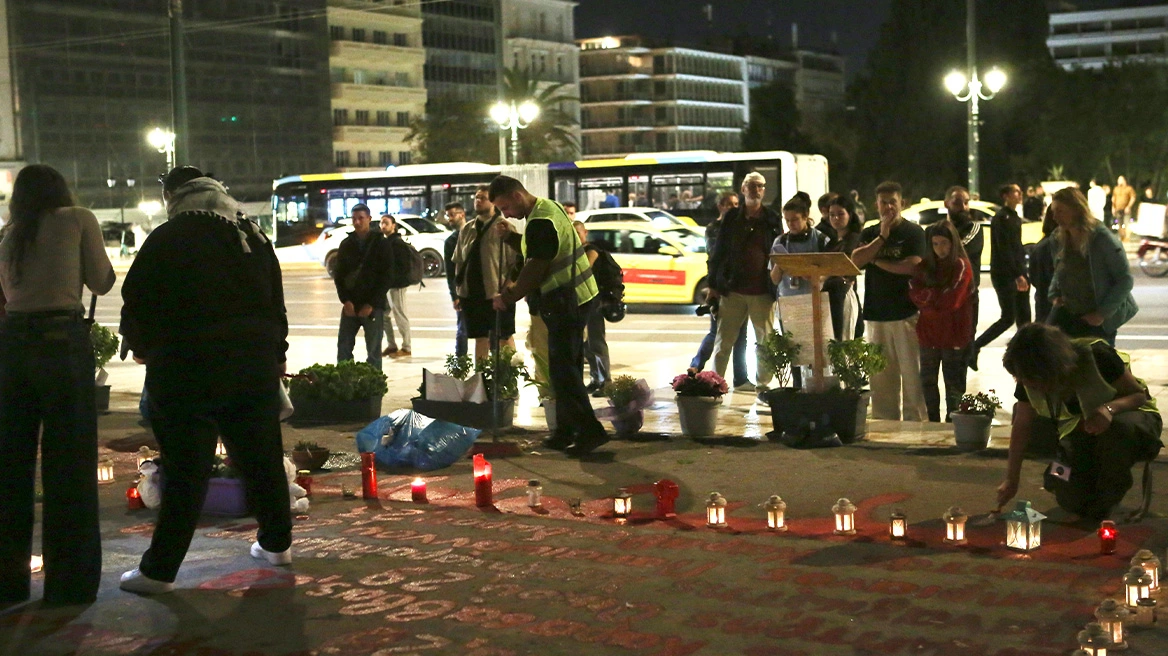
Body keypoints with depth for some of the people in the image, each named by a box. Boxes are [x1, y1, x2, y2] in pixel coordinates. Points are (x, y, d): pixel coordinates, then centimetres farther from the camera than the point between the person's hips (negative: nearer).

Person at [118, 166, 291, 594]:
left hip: (187, 366, -5)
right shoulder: (252, 235, 11)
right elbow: (275, 301, 17)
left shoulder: (167, 238, -7)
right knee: (262, 457, 16)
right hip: (255, 365, 5)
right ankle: (276, 542, 29)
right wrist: (278, 354, 27)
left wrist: (142, 348, 13)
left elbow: (137, 301, -5)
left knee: (185, 469, -3)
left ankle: (159, 570, 2)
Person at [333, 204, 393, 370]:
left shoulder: (381, 244, -1)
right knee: (343, 349, 3)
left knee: (373, 351, -2)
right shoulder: (346, 245, 10)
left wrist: (372, 304, -12)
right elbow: (339, 275, 10)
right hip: (350, 305, 4)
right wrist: (345, 300, -5)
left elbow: (386, 277, -5)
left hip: (373, 306, -4)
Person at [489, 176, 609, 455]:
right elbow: (536, 252, 23)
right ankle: (566, 430, 21)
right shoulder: (548, 206, 12)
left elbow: (534, 270, -21)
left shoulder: (541, 222, -21)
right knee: (567, 366, 14)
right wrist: (511, 235, 8)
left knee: (562, 367, -8)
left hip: (566, 302, -11)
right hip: (575, 296, 11)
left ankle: (589, 430, -8)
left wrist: (508, 297, -9)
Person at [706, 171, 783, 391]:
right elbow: (718, 253, 7)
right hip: (732, 290, 0)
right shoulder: (731, 218, 6)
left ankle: (763, 385, 15)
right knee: (723, 340, 2)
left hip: (762, 292, 0)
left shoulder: (772, 220, 6)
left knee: (765, 341, 5)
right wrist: (713, 286, 3)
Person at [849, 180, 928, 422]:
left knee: (911, 373, -6)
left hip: (906, 313, -4)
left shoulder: (913, 232, 1)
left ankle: (916, 421, -1)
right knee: (880, 375, 5)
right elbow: (856, 260, -2)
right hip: (875, 313, 4)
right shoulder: (869, 234, 15)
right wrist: (882, 237, -6)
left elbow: (911, 266, -13)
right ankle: (883, 422, 11)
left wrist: (876, 261, -2)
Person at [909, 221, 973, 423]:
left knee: (953, 384, 3)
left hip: (953, 334, -5)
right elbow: (914, 292, -4)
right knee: (927, 380, 14)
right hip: (928, 332, 5)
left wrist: (928, 295, -7)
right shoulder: (925, 265, 8)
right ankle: (933, 422, 27)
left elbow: (951, 300, -16)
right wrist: (938, 296, -16)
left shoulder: (961, 266, -7)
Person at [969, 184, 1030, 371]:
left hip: (1017, 273, 8)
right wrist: (1017, 275, -23)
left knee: (1024, 317, 6)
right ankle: (974, 348, 1)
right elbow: (1003, 250, -19)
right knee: (1008, 318, -7)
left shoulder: (1015, 218, 14)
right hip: (1004, 275, -8)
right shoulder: (1001, 218, -13)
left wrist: (1023, 272, 13)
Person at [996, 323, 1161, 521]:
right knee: (1071, 500, -16)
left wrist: (1110, 408, -42)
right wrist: (1011, 480, -6)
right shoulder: (1028, 382, -17)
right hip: (1079, 430, 4)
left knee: (1120, 427, -41)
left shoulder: (1096, 356, -31)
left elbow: (1140, 394, -20)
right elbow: (1022, 425, -7)